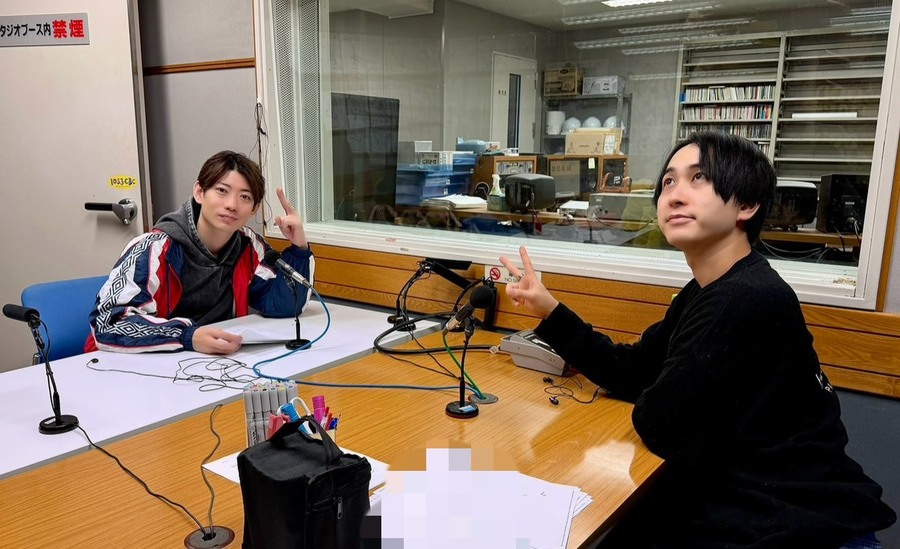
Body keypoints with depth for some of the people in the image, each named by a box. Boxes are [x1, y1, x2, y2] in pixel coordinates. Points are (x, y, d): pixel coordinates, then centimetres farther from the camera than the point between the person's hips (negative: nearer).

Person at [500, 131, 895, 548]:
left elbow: (659, 423, -21)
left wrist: (656, 402, 2)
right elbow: (630, 372, 7)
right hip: (737, 499, 8)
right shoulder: (705, 294, 5)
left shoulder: (749, 300, -26)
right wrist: (549, 310, 0)